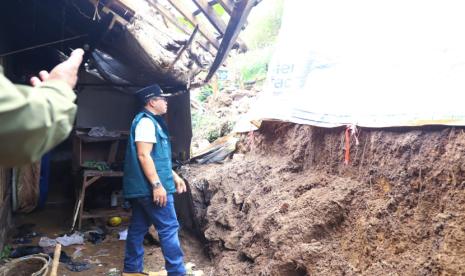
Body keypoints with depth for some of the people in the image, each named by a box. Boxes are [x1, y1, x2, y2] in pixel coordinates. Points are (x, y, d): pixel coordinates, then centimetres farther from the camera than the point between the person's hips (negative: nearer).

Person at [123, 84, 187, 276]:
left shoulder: (151, 122, 20)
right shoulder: (146, 121, -13)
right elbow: (143, 156, -22)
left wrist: (174, 176, 23)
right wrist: (157, 184, -25)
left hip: (141, 187, 10)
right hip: (150, 187, -10)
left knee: (138, 227, 14)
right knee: (169, 228, -6)